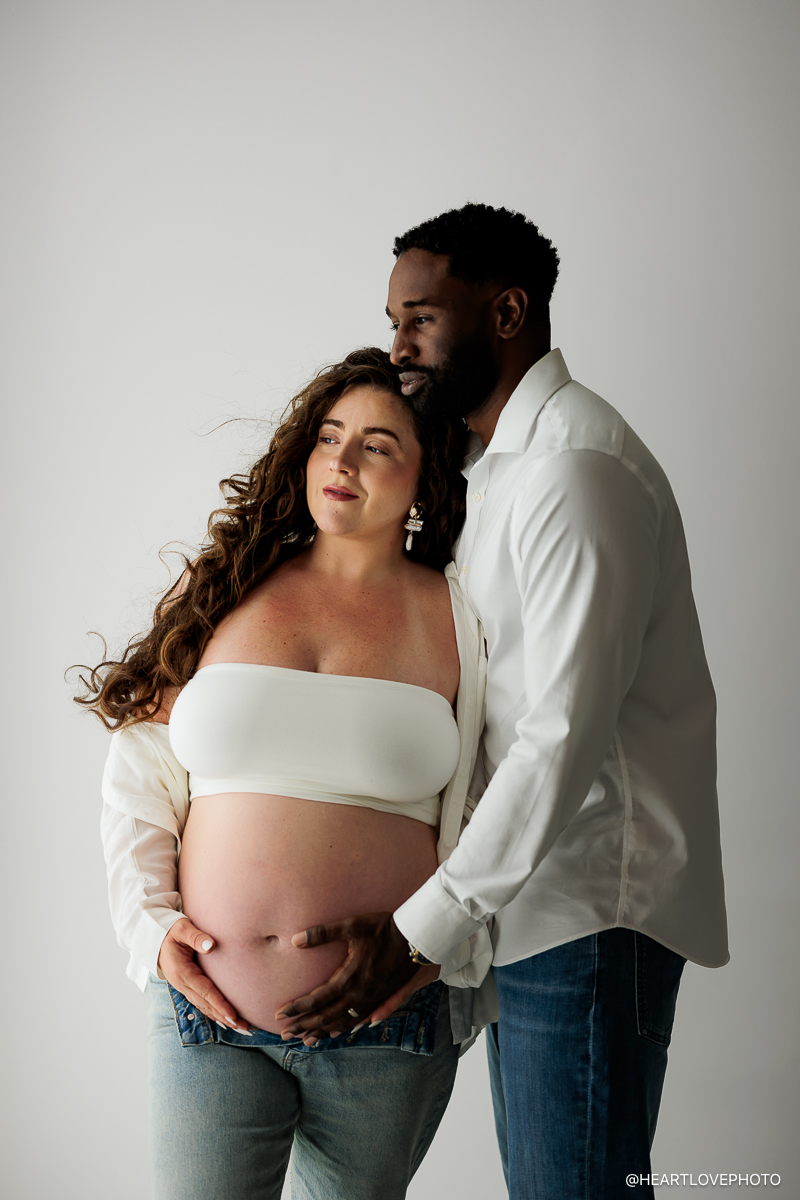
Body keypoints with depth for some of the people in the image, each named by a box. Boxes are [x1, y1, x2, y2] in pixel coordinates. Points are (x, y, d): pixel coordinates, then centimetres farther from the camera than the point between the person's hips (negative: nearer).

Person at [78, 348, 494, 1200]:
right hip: (209, 1011, 1)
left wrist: (447, 958, -2)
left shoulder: (458, 618, 2)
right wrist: (152, 923, -3)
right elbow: (137, 778, 7)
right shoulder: (224, 593, 5)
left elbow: (486, 814, 4)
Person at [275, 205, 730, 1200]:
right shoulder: (495, 464, 17)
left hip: (588, 909, -10)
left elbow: (569, 735, -24)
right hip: (527, 894, 10)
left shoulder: (575, 467, -17)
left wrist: (417, 929, -25)